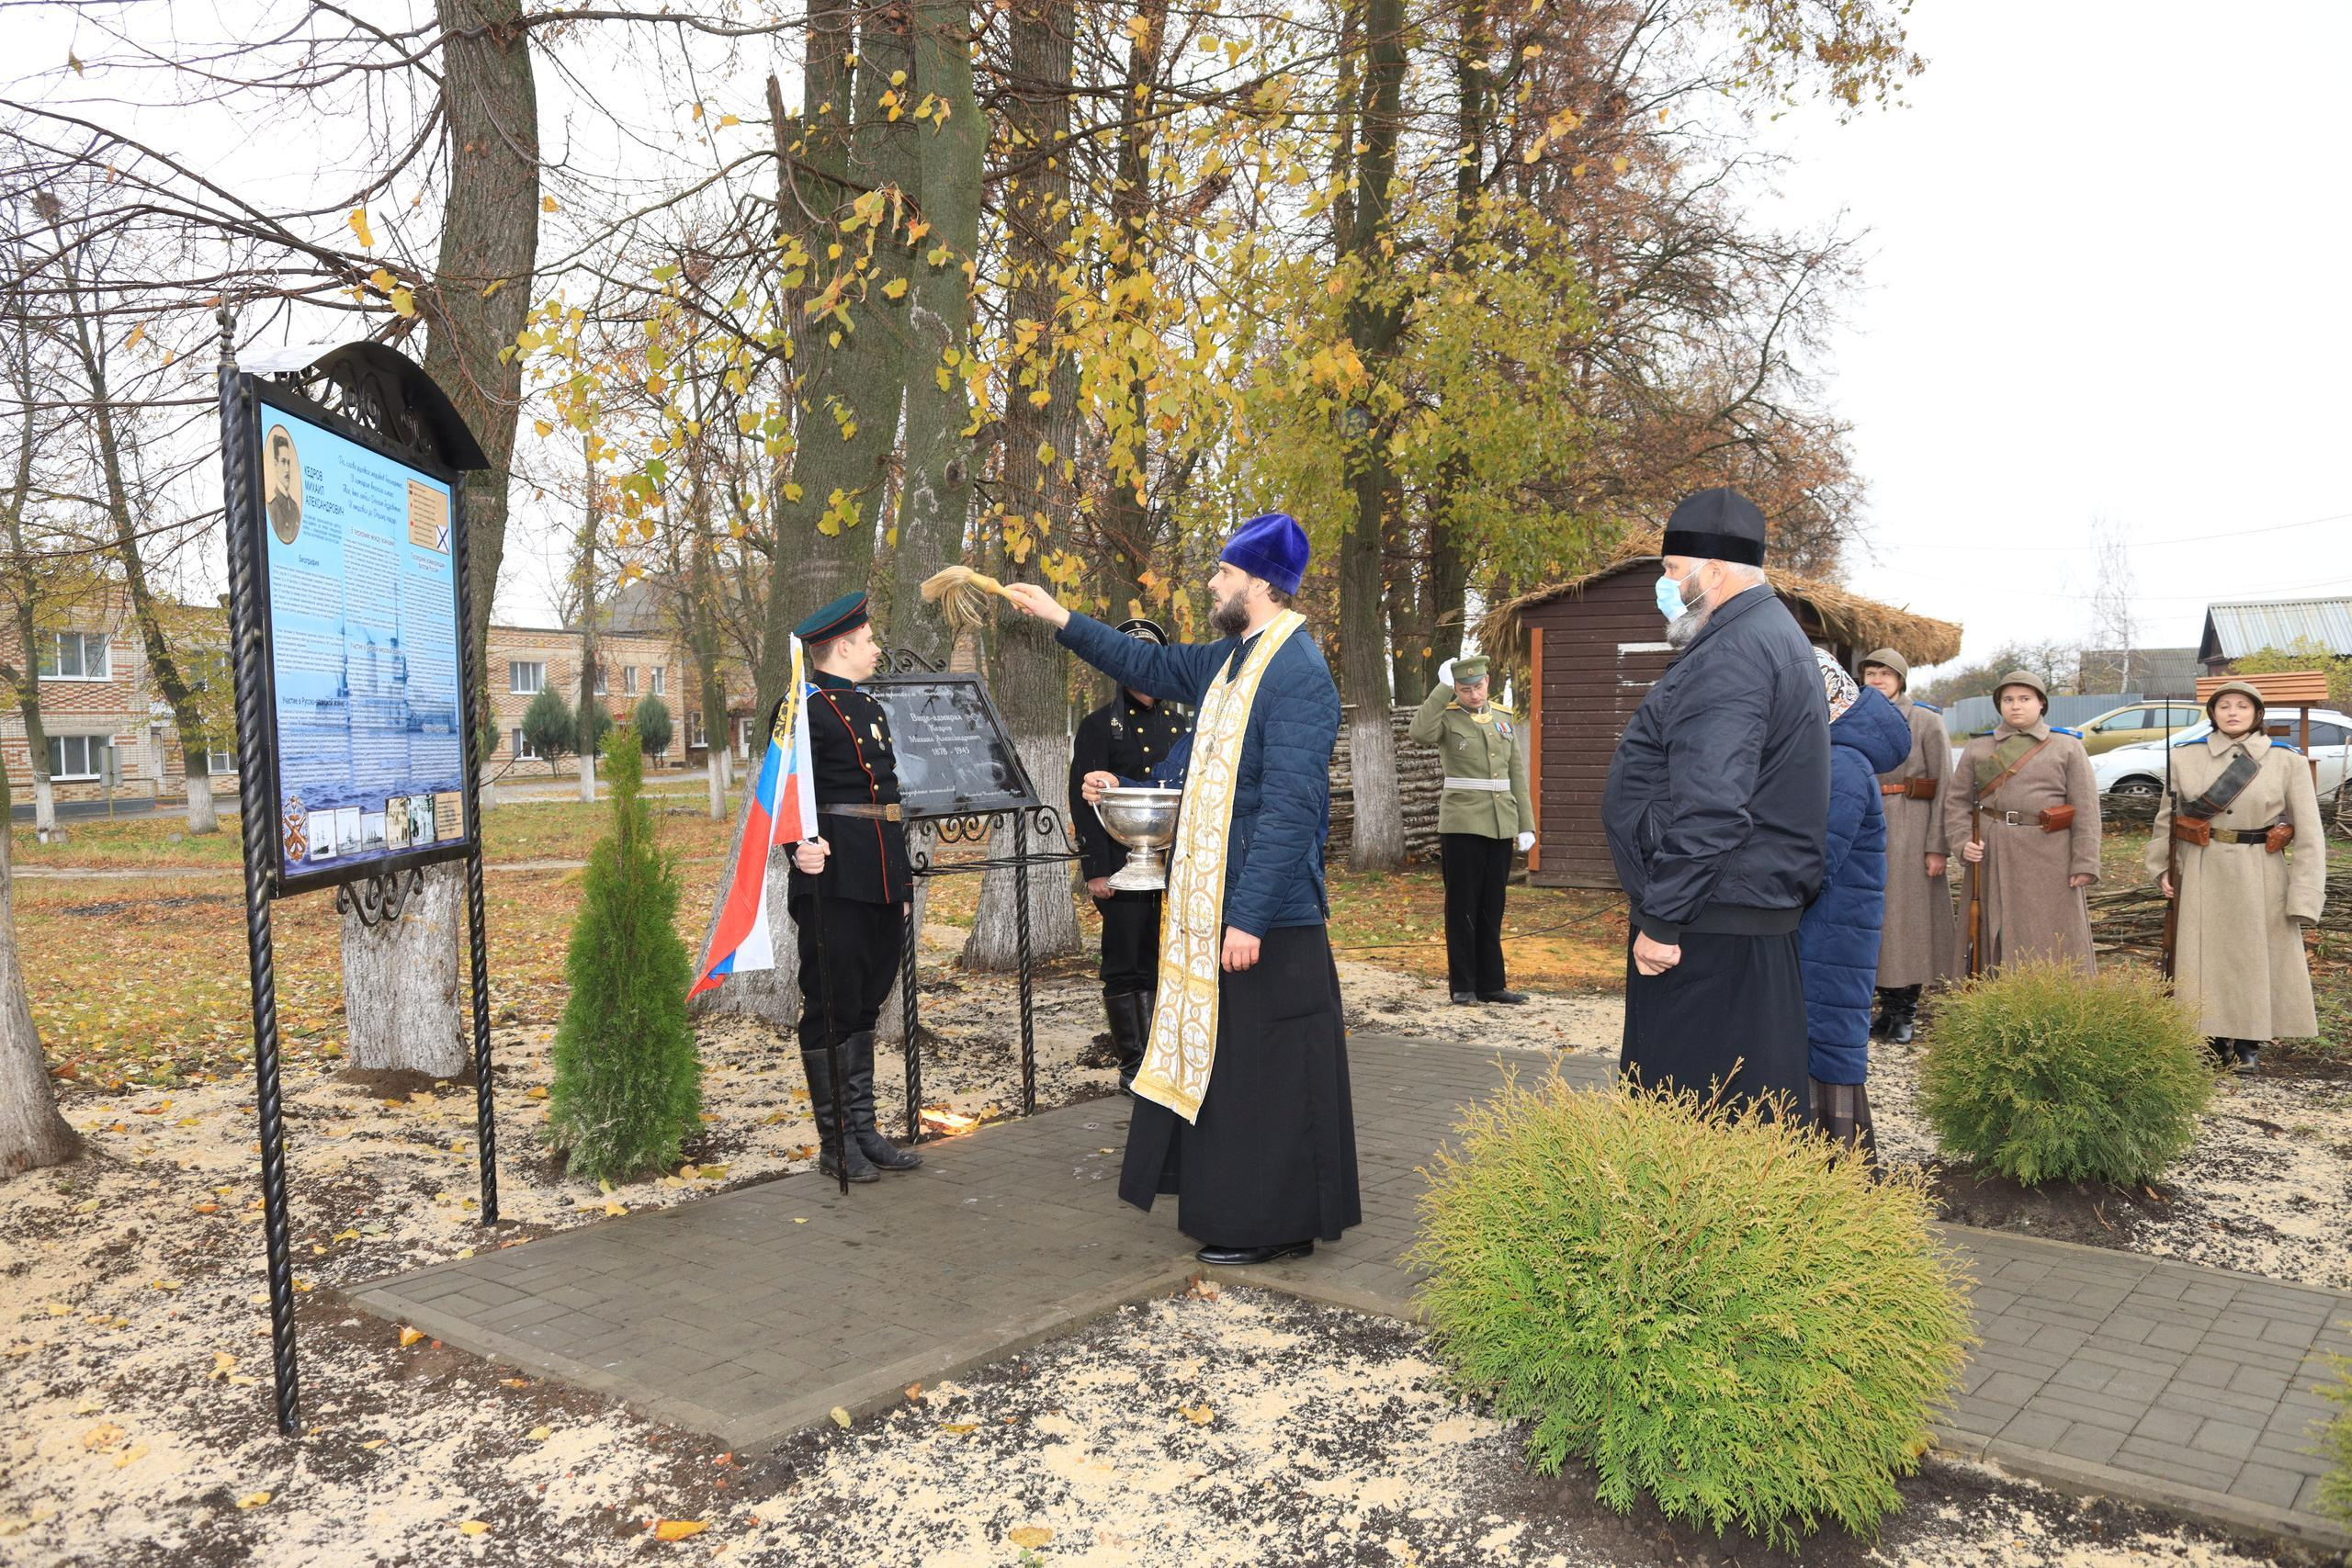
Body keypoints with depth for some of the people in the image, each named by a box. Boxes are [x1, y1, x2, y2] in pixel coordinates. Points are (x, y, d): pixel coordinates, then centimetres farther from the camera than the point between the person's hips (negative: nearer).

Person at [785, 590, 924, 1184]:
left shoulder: (870, 707, 19)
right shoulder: (803, 709, -9)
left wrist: (902, 879, 22)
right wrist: (803, 846, -36)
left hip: (881, 884, 9)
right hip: (834, 884, -9)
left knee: (864, 1007, 14)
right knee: (830, 1011, 0)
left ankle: (865, 1130, 23)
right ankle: (835, 1144, 10)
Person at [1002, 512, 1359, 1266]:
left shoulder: (1297, 674, -18)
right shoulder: (1230, 659, 10)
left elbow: (1290, 808, -24)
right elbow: (1154, 667, 28)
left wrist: (1250, 917, -25)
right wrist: (1063, 621, 27)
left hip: (1262, 917, -10)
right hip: (1212, 907, 10)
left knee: (1264, 1068, 1)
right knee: (1217, 1058, 17)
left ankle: (1275, 1225, 15)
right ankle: (1236, 1205, 31)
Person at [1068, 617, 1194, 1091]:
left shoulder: (1185, 724, 14)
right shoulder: (1099, 726, -1)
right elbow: (1083, 801, -7)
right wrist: (1096, 871, -14)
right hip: (1123, 868, -4)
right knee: (1125, 967, 1)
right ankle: (1133, 1066, 10)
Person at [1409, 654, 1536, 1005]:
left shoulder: (1503, 718, 12)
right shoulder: (1447, 717, -2)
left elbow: (1516, 774, 13)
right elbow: (1418, 733, -26)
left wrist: (1526, 824, 8)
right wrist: (1442, 688, -21)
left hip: (1501, 827, 5)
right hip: (1462, 826, -5)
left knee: (1492, 909, 10)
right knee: (1463, 908, 1)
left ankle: (1491, 983, 17)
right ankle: (1462, 985, 9)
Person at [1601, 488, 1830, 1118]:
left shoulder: (1732, 656, -18)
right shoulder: (1773, 635, 18)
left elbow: (1709, 809, -26)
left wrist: (1661, 919, -21)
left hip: (1711, 929, -11)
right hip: (1756, 920, 11)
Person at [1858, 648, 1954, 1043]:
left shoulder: (1926, 721, -1)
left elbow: (1944, 787, -5)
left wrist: (1938, 847, -11)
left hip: (1910, 830, -4)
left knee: (1909, 914, -1)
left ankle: (1906, 1012, 8)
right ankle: (1888, 1007, 15)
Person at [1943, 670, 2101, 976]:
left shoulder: (2068, 747, 5)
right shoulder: (1977, 749, 9)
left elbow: (2086, 809, 0)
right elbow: (1957, 801, 9)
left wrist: (2085, 864, -7)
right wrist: (1963, 842, -9)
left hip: (2048, 859, -1)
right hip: (1991, 858, 2)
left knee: (2052, 938, 3)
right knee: (1994, 936, 6)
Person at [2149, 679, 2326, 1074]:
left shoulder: (2288, 762, -2)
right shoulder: (2185, 757, 2)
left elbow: (2308, 833, -4)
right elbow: (2166, 818, 10)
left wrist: (2304, 895, -9)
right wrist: (2161, 868, 3)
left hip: (2261, 877, -1)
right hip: (2203, 874, 1)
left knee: (2257, 956, 6)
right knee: (2206, 955, 5)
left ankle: (2249, 1043, 20)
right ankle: (2215, 1038, 19)